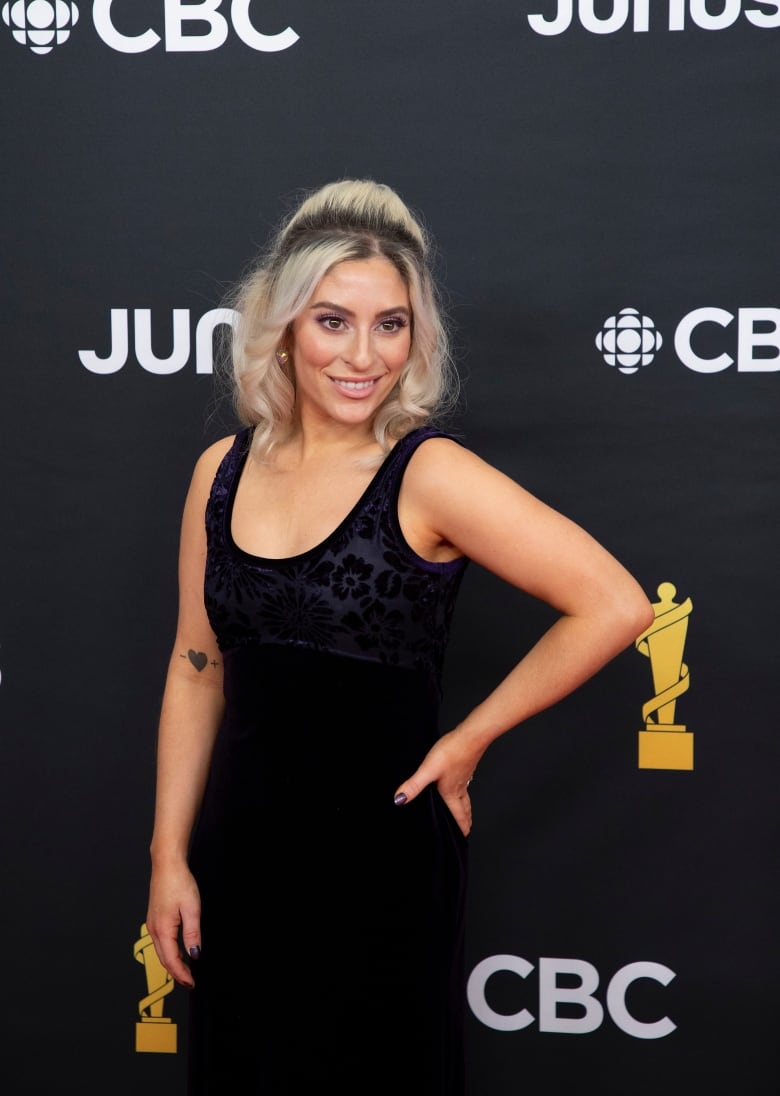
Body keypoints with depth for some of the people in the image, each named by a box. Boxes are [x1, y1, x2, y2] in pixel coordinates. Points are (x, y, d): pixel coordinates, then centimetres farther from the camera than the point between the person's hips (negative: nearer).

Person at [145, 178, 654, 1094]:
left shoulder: (429, 477, -14)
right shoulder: (224, 470, 2)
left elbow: (615, 607, -19)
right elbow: (197, 668, 8)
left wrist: (468, 741, -11)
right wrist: (169, 856, 6)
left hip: (380, 858, -4)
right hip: (237, 853, 4)